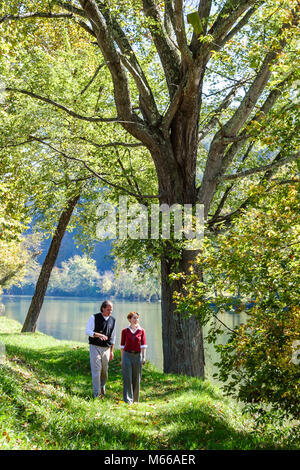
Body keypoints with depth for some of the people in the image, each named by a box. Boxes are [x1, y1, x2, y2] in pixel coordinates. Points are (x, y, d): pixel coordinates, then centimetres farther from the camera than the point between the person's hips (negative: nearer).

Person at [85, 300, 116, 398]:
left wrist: (111, 351, 13)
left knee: (105, 370, 8)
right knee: (96, 370, -7)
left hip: (106, 348, 4)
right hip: (95, 347, -4)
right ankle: (97, 393, -4)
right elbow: (88, 331, -12)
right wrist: (99, 335, -27)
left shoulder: (113, 320, 9)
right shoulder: (94, 318, -4)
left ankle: (102, 389, 29)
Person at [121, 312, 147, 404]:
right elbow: (122, 345, 6)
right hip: (127, 355, -1)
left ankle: (135, 399, 19)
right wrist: (122, 358, 5)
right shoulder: (125, 331, 1)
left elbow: (143, 345, 1)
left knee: (136, 378, 7)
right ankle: (127, 400, -4)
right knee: (127, 378, -6)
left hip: (137, 355, 1)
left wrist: (144, 357, -8)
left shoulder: (141, 331, 3)